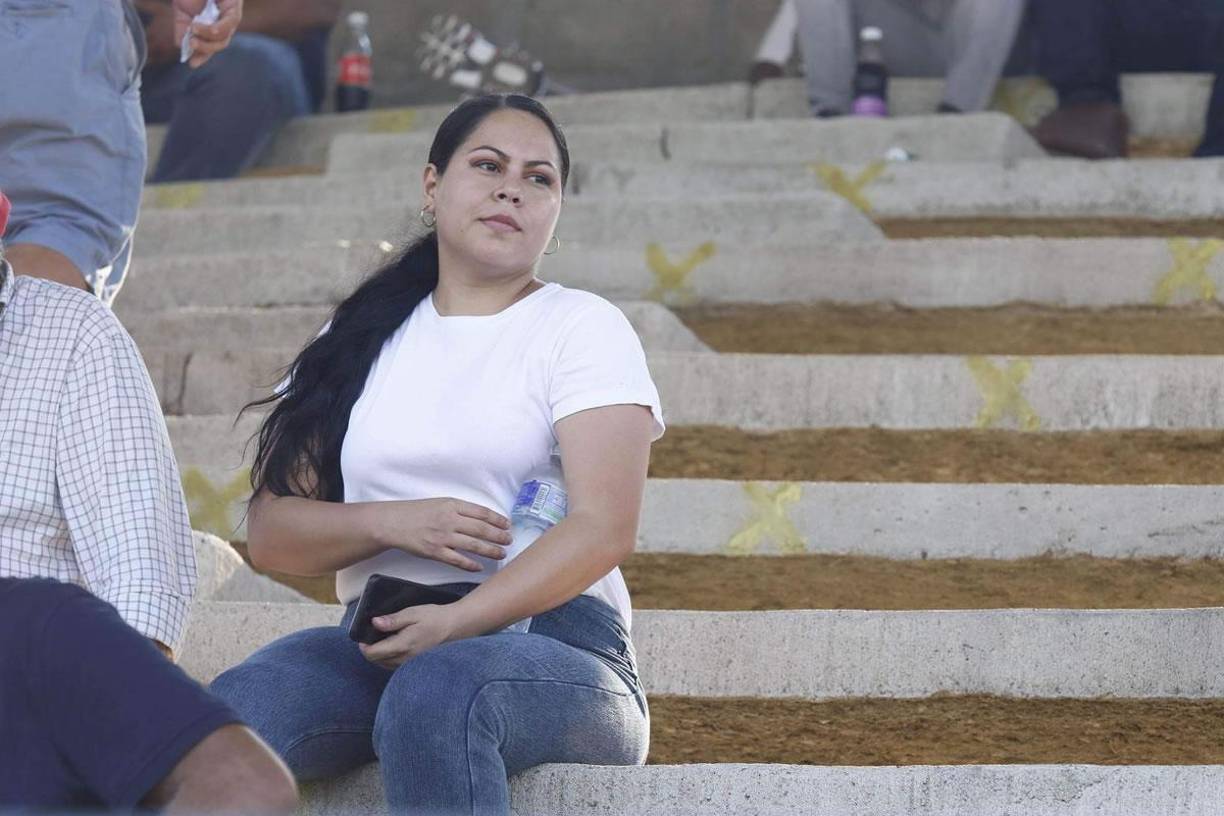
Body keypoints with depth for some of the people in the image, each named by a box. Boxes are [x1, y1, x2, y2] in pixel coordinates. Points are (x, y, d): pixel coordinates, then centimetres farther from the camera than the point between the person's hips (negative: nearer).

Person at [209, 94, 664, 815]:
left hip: (551, 640, -3)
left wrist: (455, 625, -18)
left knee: (436, 693, -40)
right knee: (233, 711, -31)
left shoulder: (584, 328, 8)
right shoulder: (362, 342, 21)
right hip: (381, 639, 3)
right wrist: (392, 524, -7)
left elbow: (605, 530, -6)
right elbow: (271, 533, 13)